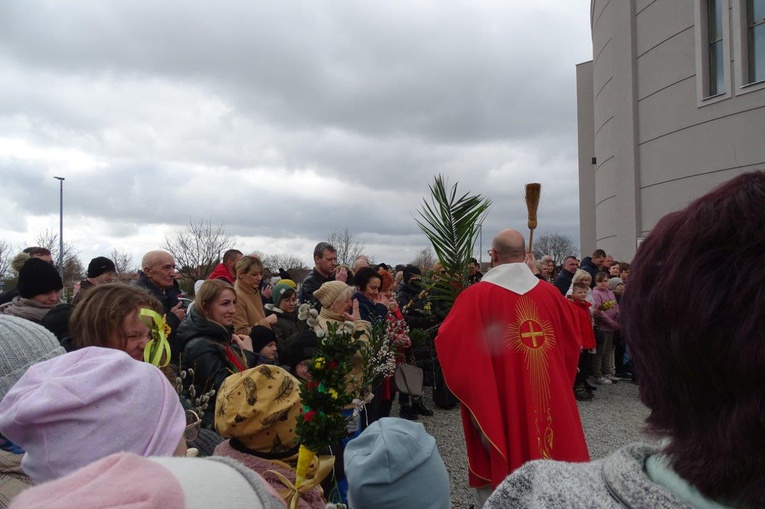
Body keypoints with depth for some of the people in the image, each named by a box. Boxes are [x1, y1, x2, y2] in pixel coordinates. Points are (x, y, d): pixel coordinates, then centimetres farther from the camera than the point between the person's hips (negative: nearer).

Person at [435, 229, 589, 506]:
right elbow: (572, 343, 9)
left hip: (497, 407, -4)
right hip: (551, 398, 4)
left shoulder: (476, 296, -15)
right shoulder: (550, 293, -2)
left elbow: (449, 345, -13)